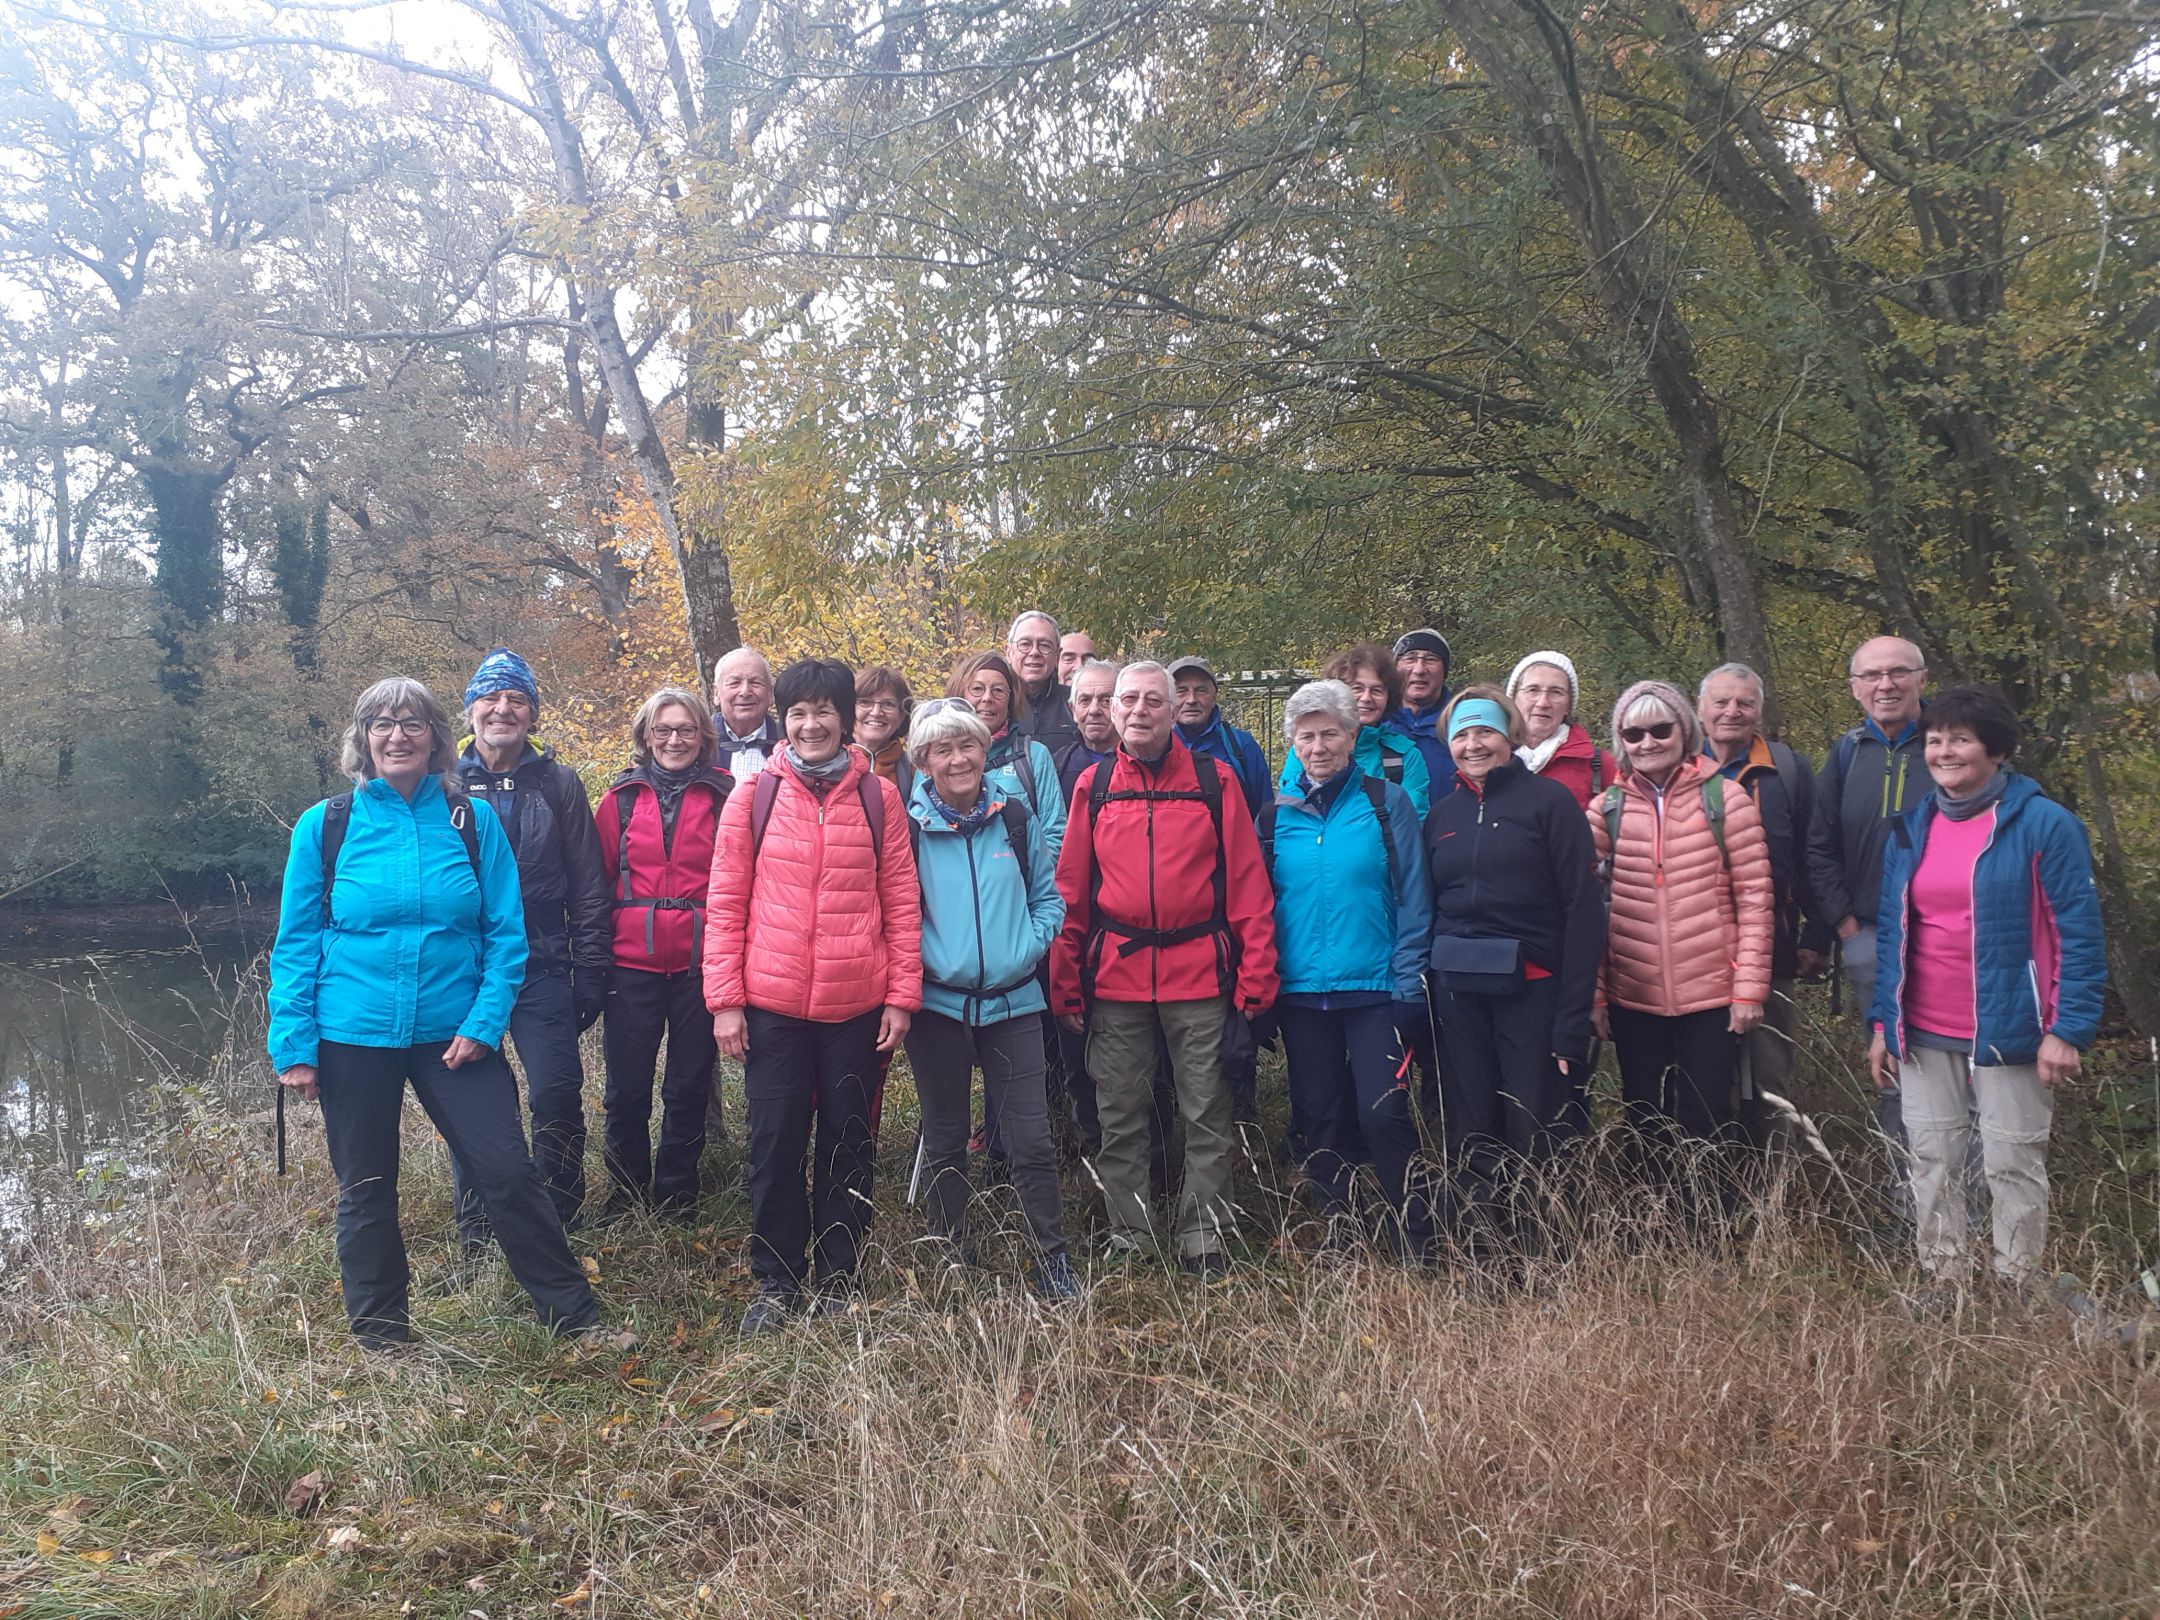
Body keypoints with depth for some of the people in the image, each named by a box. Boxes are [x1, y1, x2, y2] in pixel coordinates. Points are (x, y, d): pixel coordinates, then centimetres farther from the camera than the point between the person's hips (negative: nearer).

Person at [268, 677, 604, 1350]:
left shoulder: (473, 820, 0)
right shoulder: (325, 826, -1)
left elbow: (506, 931, 0)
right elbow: (295, 944, 2)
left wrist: (484, 1022, -9)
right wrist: (293, 1045, -4)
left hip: (453, 1034, 0)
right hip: (353, 1037, 0)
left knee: (507, 1171, -2)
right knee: (365, 1192, 12)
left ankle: (577, 1316, 13)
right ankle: (381, 1339, 30)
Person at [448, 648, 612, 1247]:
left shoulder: (559, 785, 5)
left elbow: (589, 889, 4)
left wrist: (590, 975, 0)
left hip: (540, 968, 0)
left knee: (557, 1097, -6)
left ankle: (559, 1224, 13)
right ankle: (476, 1238, 20)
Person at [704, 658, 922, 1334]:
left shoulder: (878, 797, 3)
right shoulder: (753, 796, 1)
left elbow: (902, 900, 4)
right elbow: (725, 903, 1)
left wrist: (902, 995, -1)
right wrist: (725, 999, -3)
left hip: (858, 1007, 1)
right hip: (772, 1006, 0)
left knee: (847, 1145, 11)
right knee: (775, 1145, 7)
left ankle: (837, 1279, 26)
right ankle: (776, 1283, 23)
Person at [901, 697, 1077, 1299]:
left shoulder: (1015, 816, 3)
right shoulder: (908, 826, -2)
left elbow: (1048, 896, 7)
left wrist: (1026, 950, -6)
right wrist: (925, 959, -10)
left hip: (1012, 1000, 1)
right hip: (937, 1003, 0)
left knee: (1031, 1140, 0)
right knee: (945, 1142, 12)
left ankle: (1053, 1263, 11)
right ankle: (952, 1261, 26)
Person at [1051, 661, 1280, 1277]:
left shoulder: (1214, 781, 2)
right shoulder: (1093, 786, 7)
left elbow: (1247, 885, -1)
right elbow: (1071, 891, 7)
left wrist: (1255, 978, -6)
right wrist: (1065, 985, 3)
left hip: (1200, 975, -1)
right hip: (1115, 977, 2)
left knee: (1207, 1113, 5)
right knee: (1120, 1117, 9)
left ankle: (1202, 1239, 18)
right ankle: (1128, 1240, 22)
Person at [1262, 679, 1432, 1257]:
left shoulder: (1387, 803, -1)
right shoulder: (1276, 815, 7)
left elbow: (1412, 899, -2)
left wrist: (1408, 982, -8)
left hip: (1374, 991, -3)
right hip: (1300, 993, 3)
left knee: (1383, 1116, -8)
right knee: (1319, 1122, 10)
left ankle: (1413, 1239, 11)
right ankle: (1338, 1237, 25)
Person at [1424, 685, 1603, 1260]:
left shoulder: (1549, 801, -3)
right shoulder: (1442, 815, 13)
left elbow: (1583, 909, -8)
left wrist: (1572, 1019, -14)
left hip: (1532, 991, -4)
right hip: (1458, 993, 5)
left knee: (1538, 1141, 0)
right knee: (1470, 1139, 9)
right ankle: (1480, 1255, 20)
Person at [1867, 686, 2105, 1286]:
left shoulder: (2044, 824, -7)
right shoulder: (1909, 829, 9)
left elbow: (2079, 934, -8)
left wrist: (2068, 1029, -13)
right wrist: (1881, 1023, 9)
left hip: (2009, 1032, -5)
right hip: (1923, 1034, 5)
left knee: (2013, 1167, 5)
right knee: (1932, 1164, 9)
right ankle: (1941, 1287, 21)